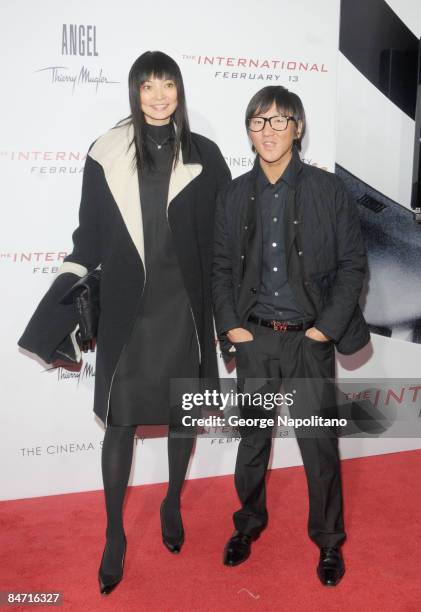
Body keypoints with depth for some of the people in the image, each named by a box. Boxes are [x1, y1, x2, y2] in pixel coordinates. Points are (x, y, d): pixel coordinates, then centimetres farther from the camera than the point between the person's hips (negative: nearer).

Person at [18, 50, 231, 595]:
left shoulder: (204, 155, 1)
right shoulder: (106, 153, 0)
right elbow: (90, 234, 3)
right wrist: (66, 294, -5)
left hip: (183, 306, 1)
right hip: (125, 307, 0)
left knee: (182, 411, 14)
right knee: (120, 419, 5)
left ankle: (173, 505, 39)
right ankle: (114, 535, 22)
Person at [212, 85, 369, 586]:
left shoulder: (328, 190, -3)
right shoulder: (235, 195, 4)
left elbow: (352, 263, -2)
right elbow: (222, 268, 8)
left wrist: (329, 326, -9)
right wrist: (230, 326, -3)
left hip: (309, 339, -2)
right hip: (254, 339, 2)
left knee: (319, 445, 6)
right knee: (252, 440, 15)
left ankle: (328, 541, 28)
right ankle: (249, 523, 38)